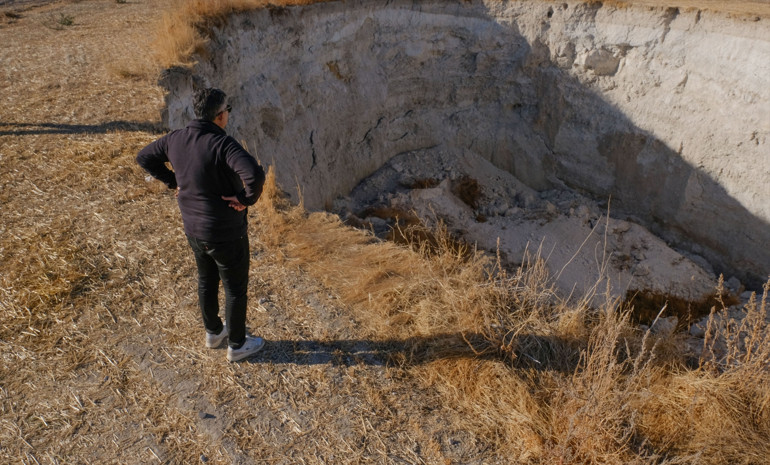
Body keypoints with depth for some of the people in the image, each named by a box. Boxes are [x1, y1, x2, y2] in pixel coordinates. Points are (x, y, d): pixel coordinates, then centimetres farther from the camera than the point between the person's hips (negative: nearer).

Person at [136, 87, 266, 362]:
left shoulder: (176, 139, -4)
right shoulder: (222, 144, -26)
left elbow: (144, 157, 12)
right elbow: (255, 174, -43)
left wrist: (173, 182, 11)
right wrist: (248, 198, -25)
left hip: (193, 229, 7)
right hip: (226, 233, -7)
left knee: (207, 281, 26)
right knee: (235, 288, 13)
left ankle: (213, 332, 47)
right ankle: (237, 345, 30)